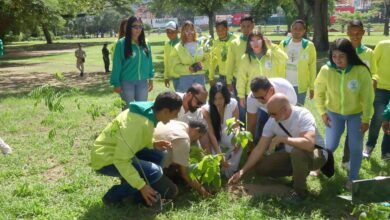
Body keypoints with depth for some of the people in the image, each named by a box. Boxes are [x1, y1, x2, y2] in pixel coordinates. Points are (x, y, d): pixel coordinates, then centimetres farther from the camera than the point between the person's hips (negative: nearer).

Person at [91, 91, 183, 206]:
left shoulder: (147, 112, 0)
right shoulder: (139, 123, -29)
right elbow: (121, 160, -31)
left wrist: (153, 143, -2)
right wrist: (141, 186, -27)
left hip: (116, 151, 10)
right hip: (106, 159, -10)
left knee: (157, 157, 6)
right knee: (154, 172, -21)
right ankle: (114, 196, -4)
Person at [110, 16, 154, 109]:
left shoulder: (145, 43, 3)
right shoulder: (121, 43, -8)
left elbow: (149, 62, 9)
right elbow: (117, 65, -7)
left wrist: (151, 78, 8)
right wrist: (116, 83, -7)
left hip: (143, 82, 4)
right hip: (127, 82, -4)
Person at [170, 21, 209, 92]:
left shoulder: (201, 44, 7)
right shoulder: (178, 48, 2)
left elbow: (208, 60, 9)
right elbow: (175, 66, -2)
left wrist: (202, 65, -13)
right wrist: (188, 68, -17)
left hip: (200, 78, 2)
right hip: (185, 78, -2)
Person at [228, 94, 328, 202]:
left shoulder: (303, 115, -28)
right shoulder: (272, 121, -11)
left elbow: (309, 143, -45)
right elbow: (259, 148, -8)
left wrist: (281, 138, -38)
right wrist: (242, 171, -15)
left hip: (316, 154, -6)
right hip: (292, 154, 6)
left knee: (298, 151, -40)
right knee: (260, 167, -6)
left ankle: (300, 191, -15)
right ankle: (299, 173, 11)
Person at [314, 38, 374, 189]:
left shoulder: (361, 71, -27)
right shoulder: (326, 70, -22)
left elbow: (368, 97, -16)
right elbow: (319, 92, -5)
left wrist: (366, 119, -12)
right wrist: (322, 112, -7)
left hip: (356, 114, -1)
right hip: (334, 112, 1)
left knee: (355, 148, 3)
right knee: (330, 145, 7)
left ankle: (353, 179, 23)